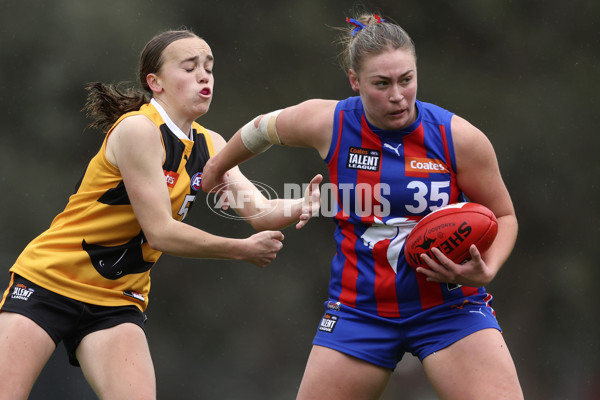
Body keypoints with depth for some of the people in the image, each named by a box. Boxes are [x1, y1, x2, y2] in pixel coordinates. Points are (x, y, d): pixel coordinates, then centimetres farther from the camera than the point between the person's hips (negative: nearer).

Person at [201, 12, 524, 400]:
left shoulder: (458, 137, -11)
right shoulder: (327, 123, -7)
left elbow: (503, 216, 2)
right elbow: (264, 128, 15)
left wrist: (485, 271, -18)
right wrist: (217, 168, 32)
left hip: (449, 305, -1)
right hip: (360, 307, 1)